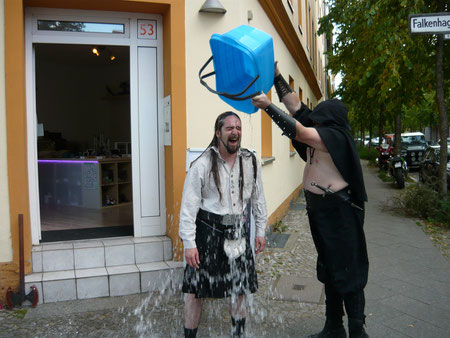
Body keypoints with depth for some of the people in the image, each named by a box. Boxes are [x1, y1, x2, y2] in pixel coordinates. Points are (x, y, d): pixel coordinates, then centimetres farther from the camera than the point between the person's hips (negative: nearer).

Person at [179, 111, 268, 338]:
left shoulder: (250, 162, 2)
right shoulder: (202, 165, -11)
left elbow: (258, 198, 12)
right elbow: (189, 206, -11)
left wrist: (260, 230, 11)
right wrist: (189, 243, -13)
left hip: (239, 232, 4)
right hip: (208, 232, -4)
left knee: (239, 289, 17)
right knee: (196, 290, 4)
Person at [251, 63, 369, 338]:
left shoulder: (334, 136, -15)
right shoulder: (320, 133, 9)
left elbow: (299, 132, -26)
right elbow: (295, 105, 10)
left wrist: (268, 106, -23)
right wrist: (276, 75, 8)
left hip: (339, 212, -9)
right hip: (320, 210, 10)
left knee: (347, 272, -2)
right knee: (329, 270, 15)